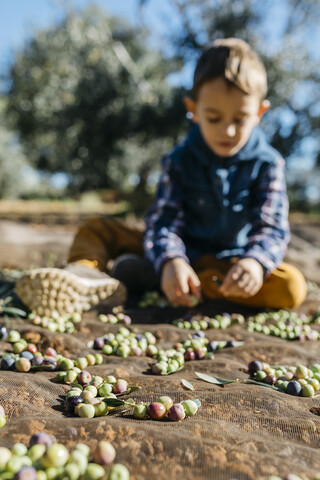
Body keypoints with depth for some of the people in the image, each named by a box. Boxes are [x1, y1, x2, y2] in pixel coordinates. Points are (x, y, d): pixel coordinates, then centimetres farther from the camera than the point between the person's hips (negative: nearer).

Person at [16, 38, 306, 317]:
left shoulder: (267, 164, -7)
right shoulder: (180, 161, -7)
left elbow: (272, 228, -15)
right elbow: (164, 221, -18)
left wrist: (255, 261, -39)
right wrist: (170, 261, -40)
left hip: (228, 263, 0)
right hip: (181, 253, 1)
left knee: (292, 288, -31)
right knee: (96, 229, -5)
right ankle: (85, 273, -43)